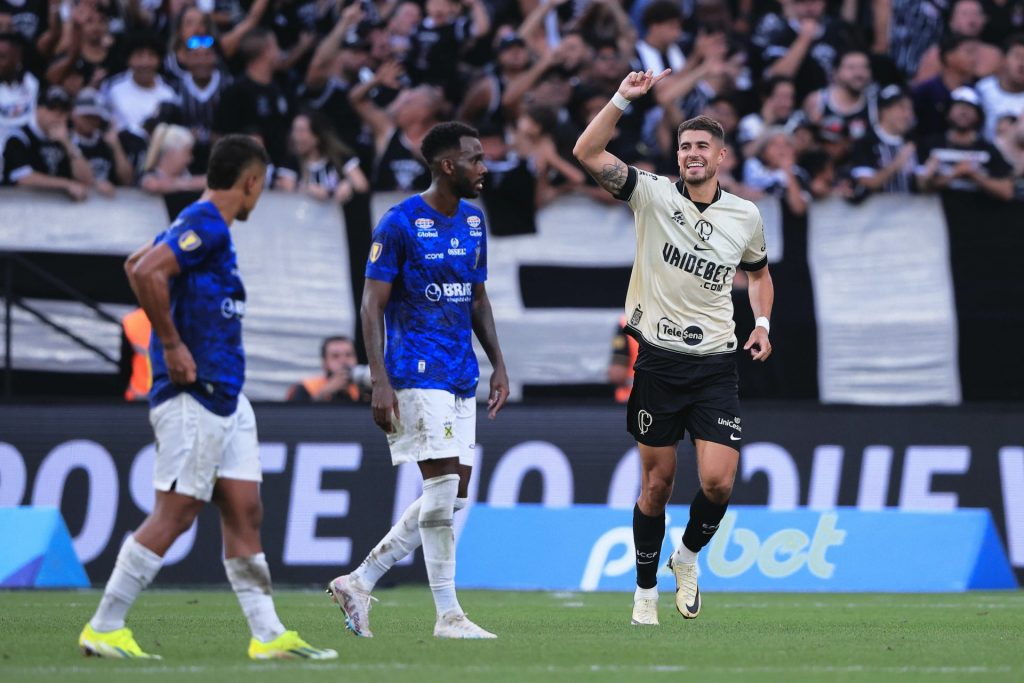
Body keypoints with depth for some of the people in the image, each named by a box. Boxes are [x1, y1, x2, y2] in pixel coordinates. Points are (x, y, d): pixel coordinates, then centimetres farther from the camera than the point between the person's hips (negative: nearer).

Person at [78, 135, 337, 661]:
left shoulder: (199, 225, 16)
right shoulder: (206, 226, -14)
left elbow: (137, 263, 30)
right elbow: (145, 272, -27)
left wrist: (168, 332, 24)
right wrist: (172, 345, -22)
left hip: (224, 397, 10)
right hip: (194, 396, -10)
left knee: (244, 511, 7)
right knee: (174, 515, -7)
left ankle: (268, 636, 7)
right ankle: (103, 629, -1)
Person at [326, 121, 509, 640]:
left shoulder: (474, 222, 12)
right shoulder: (400, 223, -10)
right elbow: (372, 305, -10)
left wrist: (498, 365, 13)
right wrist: (380, 382, -17)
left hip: (461, 378, 8)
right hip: (418, 375, -8)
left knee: (453, 495, 5)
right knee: (444, 487, -11)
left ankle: (359, 582, 15)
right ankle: (447, 615, -4)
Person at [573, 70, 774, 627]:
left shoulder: (745, 216, 5)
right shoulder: (654, 194, -3)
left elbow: (758, 271, 24)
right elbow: (587, 152, -14)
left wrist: (761, 323, 8)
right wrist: (623, 99, -22)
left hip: (716, 366, 1)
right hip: (658, 361, -1)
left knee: (718, 481, -12)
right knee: (656, 482, 4)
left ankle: (688, 556, 18)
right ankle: (646, 589, 21)